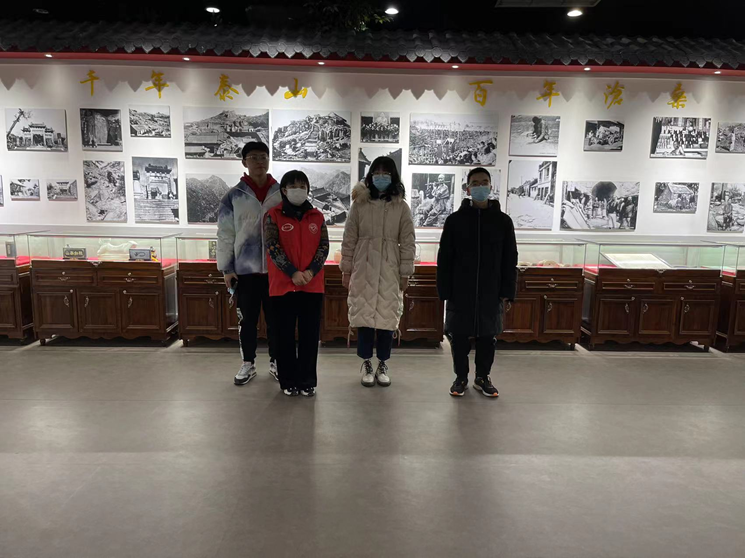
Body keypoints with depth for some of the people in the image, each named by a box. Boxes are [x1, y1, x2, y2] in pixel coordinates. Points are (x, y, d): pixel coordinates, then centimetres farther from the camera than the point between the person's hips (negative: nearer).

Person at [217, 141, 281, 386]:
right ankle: (248, 364, 24)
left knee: (275, 318, 10)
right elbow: (225, 234, 1)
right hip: (244, 268, 0)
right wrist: (226, 267, -1)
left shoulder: (282, 193, 2)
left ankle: (275, 362, 25)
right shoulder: (234, 196, 0)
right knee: (247, 319, 10)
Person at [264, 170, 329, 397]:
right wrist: (293, 273, -17)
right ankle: (288, 381, 17)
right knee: (285, 335, 5)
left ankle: (307, 381, 17)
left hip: (312, 285, 2)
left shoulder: (317, 216, 9)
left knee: (310, 334, 6)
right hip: (282, 285, -2)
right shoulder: (273, 215, 1)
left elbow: (324, 247, 3)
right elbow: (273, 247, -8)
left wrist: (311, 271, -13)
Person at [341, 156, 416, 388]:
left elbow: (408, 242, 2)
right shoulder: (360, 203, 3)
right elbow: (349, 238, 4)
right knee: (364, 315, 3)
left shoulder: (401, 206, 3)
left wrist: (405, 273, -1)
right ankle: (366, 364, 18)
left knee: (387, 316, 4)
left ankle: (382, 364, 19)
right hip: (364, 268, 0)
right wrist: (346, 269, 1)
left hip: (389, 270, 0)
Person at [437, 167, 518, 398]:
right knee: (459, 337, 7)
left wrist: (507, 291, -1)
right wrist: (444, 290, -5)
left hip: (490, 293, 1)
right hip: (460, 292, -1)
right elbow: (444, 259, -1)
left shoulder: (503, 221, 2)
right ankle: (461, 377, 24)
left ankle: (483, 377, 28)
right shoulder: (455, 220, -1)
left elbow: (510, 260, 4)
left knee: (487, 337, 11)